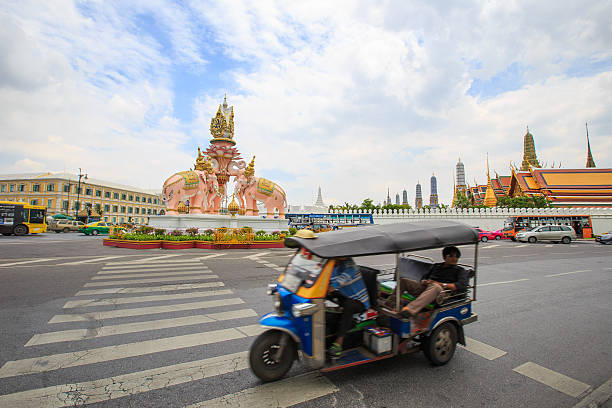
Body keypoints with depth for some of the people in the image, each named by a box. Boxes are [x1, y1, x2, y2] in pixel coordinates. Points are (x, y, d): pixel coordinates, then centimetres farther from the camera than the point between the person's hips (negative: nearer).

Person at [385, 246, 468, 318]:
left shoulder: (460, 271, 14)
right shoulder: (436, 266, 30)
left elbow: (463, 286, -5)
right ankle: (389, 305, -25)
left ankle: (409, 310, -61)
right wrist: (424, 282, 3)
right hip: (424, 288, 6)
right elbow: (424, 277, 28)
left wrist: (442, 284, -15)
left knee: (435, 287, -41)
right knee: (403, 281, -12)